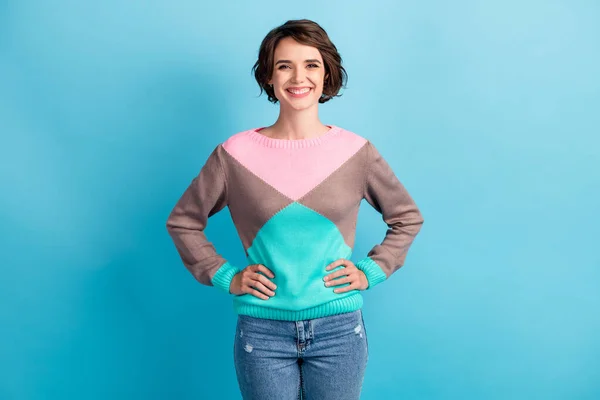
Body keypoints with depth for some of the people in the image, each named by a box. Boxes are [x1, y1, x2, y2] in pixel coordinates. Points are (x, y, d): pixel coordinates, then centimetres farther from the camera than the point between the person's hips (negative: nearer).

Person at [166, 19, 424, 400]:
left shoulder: (355, 151, -3)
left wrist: (370, 272, 0)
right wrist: (224, 276, -2)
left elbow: (408, 217, 10)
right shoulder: (236, 153, -6)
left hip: (338, 329, 1)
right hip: (263, 330, 0)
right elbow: (182, 221, 6)